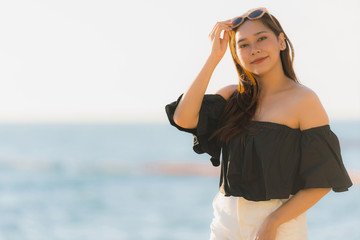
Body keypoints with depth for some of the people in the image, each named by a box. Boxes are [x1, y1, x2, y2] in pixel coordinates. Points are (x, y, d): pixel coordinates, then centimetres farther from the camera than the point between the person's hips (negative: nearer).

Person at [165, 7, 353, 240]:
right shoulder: (233, 96, 5)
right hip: (227, 220, 4)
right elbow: (183, 118, -11)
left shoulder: (304, 101, -9)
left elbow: (323, 181, -10)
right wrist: (214, 57, -8)